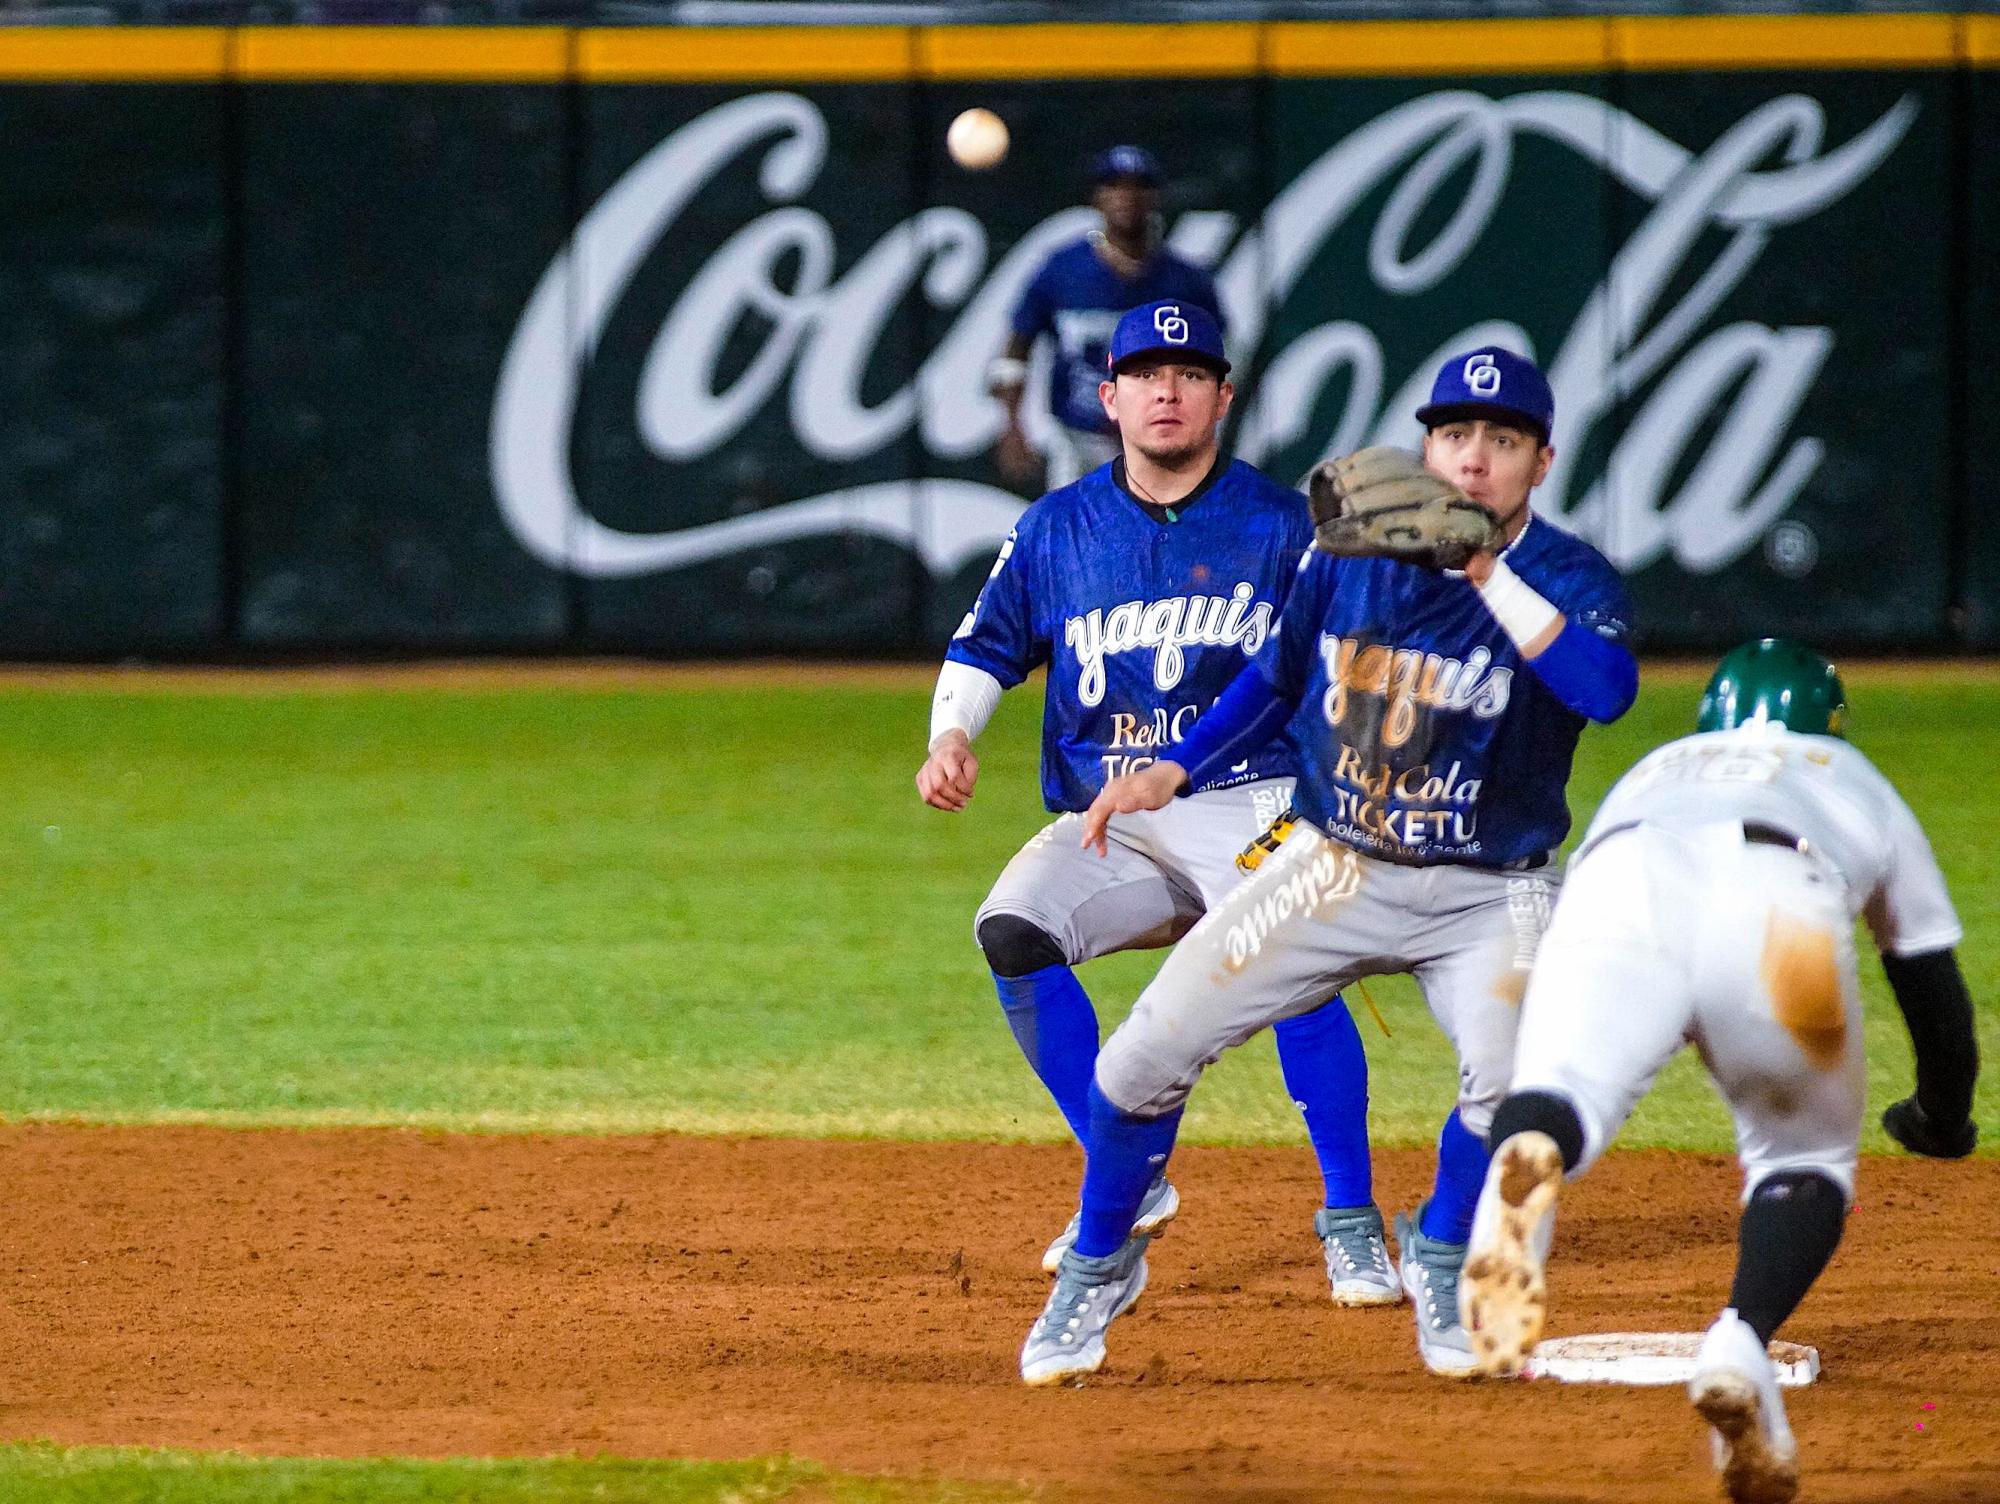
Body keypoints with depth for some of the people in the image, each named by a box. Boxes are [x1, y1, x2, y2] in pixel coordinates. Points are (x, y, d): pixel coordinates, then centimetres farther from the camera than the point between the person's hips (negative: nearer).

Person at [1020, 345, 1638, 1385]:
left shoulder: (1569, 580, -13)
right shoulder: (1352, 553, -3)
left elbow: (1607, 688, -36)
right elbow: (1276, 676, 14)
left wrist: (1486, 571, -35)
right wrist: (1174, 772, 3)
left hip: (1486, 895, -3)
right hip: (1336, 868, 3)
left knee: (1513, 1081, -29)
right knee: (1148, 1053, -6)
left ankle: (1440, 1261, 4)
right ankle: (1097, 1271, 22)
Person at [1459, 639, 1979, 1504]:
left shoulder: (1651, 771, 46)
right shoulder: (1855, 781, 42)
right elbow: (1935, 988, 44)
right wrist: (1941, 1123, 61)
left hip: (1617, 887, 1)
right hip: (1781, 911, -1)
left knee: (1559, 1097, -18)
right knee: (1805, 1162, 18)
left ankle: (1524, 1160, -59)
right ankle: (1743, 1345, -12)